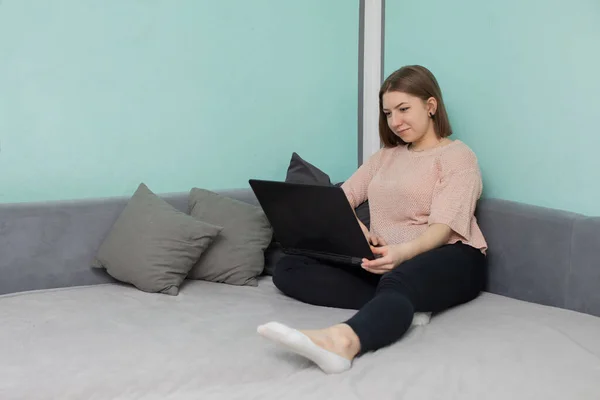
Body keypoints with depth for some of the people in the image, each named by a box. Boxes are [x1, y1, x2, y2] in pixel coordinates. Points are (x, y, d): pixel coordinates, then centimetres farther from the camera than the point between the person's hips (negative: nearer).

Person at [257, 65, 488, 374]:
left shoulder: (458, 156, 3)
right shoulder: (385, 156, 23)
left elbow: (443, 226, -13)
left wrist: (403, 252, -35)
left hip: (448, 259, -6)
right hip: (386, 262, 6)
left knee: (398, 281, -43)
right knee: (287, 268, -14)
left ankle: (340, 342, -74)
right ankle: (398, 307, -31)